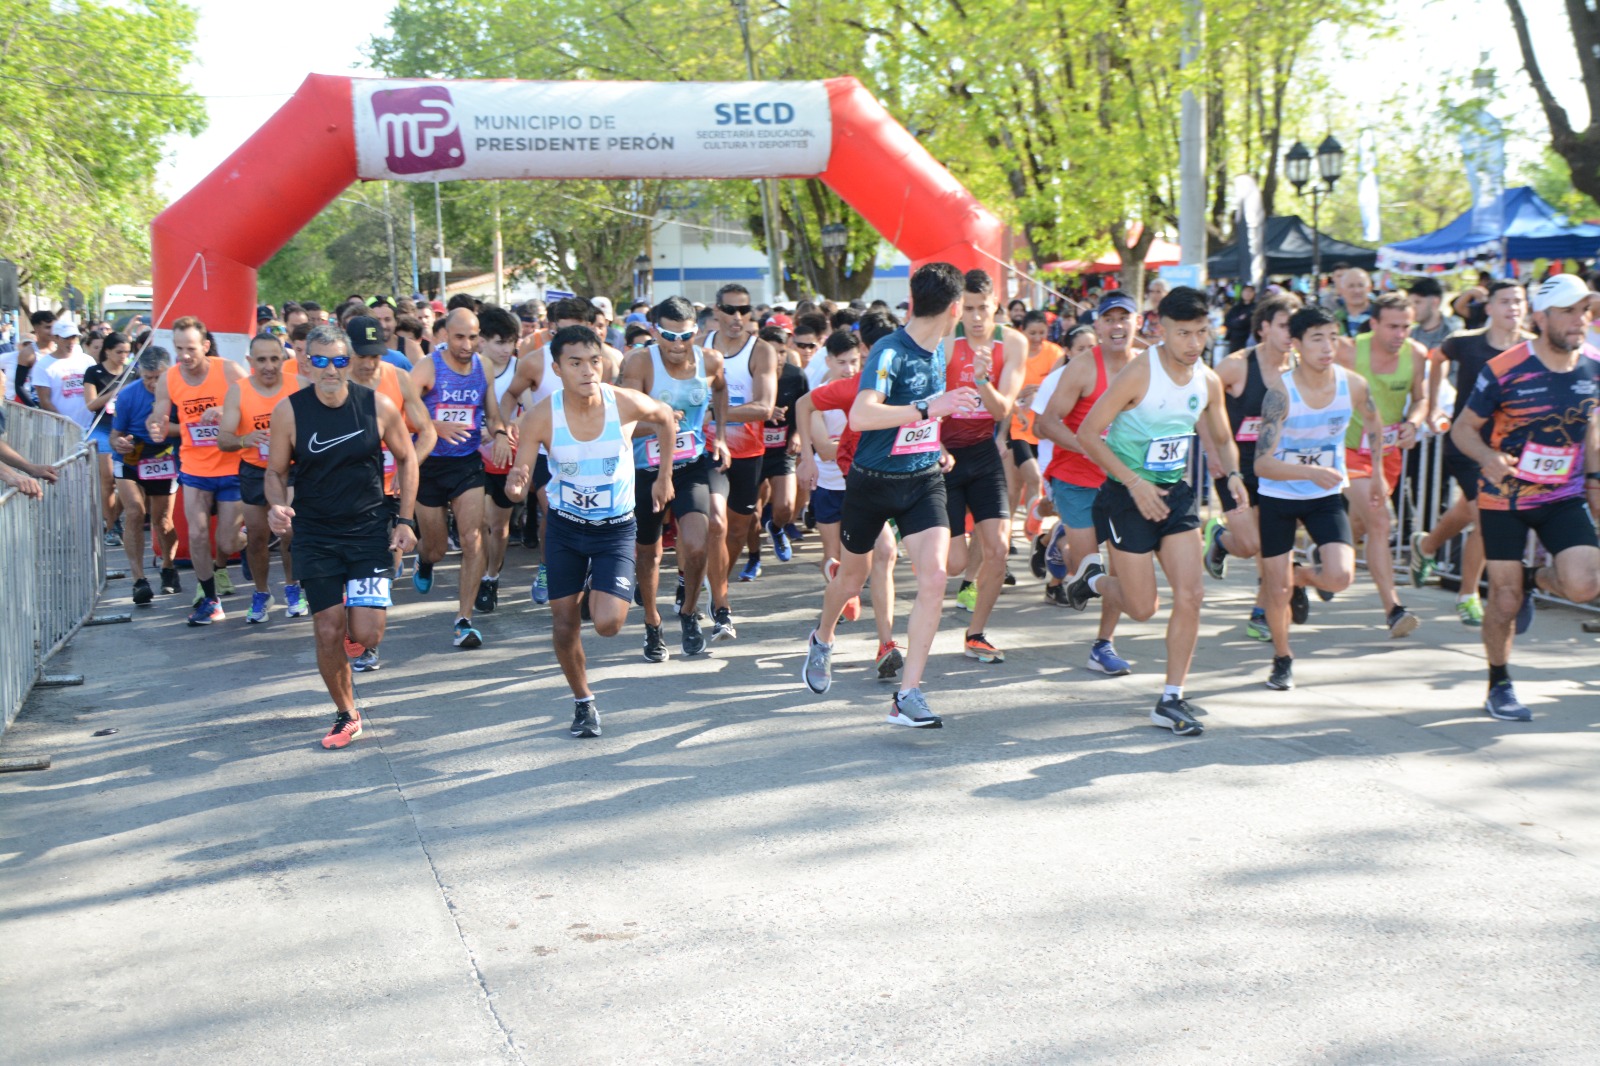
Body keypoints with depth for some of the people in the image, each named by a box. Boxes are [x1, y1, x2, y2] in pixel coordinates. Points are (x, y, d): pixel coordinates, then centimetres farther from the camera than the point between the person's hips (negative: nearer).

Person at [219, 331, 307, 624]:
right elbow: (223, 438, -16)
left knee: (290, 532, -6)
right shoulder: (238, 390, -11)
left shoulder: (300, 386, -11)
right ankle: (261, 594, 30)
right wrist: (243, 440, -38)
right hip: (254, 471, 1)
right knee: (256, 536, 10)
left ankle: (292, 589, 17)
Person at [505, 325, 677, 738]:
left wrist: (663, 477, 7)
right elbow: (519, 485, -18)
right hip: (564, 527, 1)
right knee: (564, 623, 5)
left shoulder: (625, 403, -20)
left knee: (608, 623, -15)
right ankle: (583, 702, 29)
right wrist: (515, 485, -42)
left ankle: (598, 590, 22)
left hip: (616, 529, -1)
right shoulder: (541, 417, -20)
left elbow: (666, 418, 4)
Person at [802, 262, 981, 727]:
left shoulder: (938, 352, 5)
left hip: (924, 481, 5)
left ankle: (908, 695, -12)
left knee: (933, 576, -16)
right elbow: (861, 415, -35)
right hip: (873, 482, -5)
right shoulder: (889, 352, -19)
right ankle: (822, 640, 50)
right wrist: (929, 408, -37)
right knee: (852, 578, 15)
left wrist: (936, 448, 13)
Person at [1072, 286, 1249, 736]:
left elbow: (1220, 439, 17)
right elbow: (1088, 435, -16)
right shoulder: (1138, 374, -17)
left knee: (1191, 595, -7)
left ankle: (1171, 699, 5)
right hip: (1128, 496, -5)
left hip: (1176, 494, 5)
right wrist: (1135, 483, -21)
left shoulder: (1209, 381, 1)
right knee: (1143, 608, -1)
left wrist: (1233, 473, -5)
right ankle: (1096, 579, 33)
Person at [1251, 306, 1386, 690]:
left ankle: (1302, 576, 21)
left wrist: (1376, 476, 17)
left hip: (1327, 496, 2)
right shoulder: (1281, 391, -24)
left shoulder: (1353, 385, -13)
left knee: (1340, 578, -17)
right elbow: (1262, 464, -29)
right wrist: (1312, 472, -42)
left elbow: (1374, 427, 11)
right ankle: (1282, 659, 32)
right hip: (1278, 496, -2)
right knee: (1276, 590, 3)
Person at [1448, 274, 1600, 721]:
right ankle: (1499, 687, 24)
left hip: (1564, 498, 3)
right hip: (1504, 497, -3)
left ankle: (1534, 579, 19)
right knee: (1505, 599, 1)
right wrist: (1488, 457, -27)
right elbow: (1464, 428, -8)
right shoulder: (1504, 370, -16)